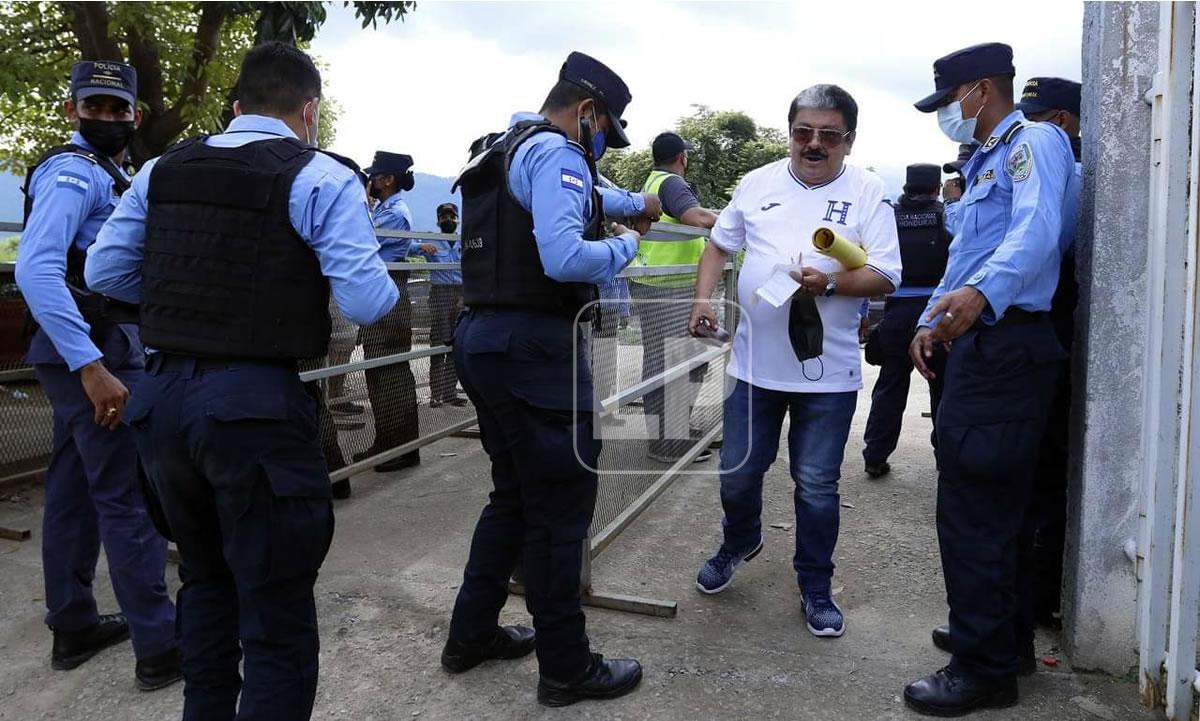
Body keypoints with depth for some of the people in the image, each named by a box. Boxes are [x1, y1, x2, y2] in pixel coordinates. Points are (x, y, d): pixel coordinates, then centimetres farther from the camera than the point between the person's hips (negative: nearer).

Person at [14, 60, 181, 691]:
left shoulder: (104, 173, 18)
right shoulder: (75, 171, -13)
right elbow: (35, 268, -25)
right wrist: (91, 365, -30)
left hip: (91, 351, 10)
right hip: (93, 353, -10)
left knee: (74, 489, 15)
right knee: (129, 497, -7)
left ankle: (73, 626, 27)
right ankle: (160, 649, 0)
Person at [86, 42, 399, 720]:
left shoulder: (161, 169, 9)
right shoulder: (321, 177, -8)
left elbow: (105, 271, 10)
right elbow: (367, 302, -15)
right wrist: (388, 280, 7)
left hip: (160, 397, 7)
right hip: (256, 406, -6)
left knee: (207, 583, 26)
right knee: (278, 616, 5)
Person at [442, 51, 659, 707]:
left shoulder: (507, 149, 20)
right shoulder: (554, 153, -11)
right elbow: (564, 258, -26)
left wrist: (636, 203, 47)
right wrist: (624, 245, -8)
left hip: (485, 338, 10)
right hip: (535, 347, -10)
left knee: (515, 495, 20)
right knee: (561, 505, 0)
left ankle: (471, 634, 31)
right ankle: (567, 668, 12)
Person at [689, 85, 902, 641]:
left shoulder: (867, 192, -4)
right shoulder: (758, 183, 6)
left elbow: (886, 277, -8)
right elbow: (719, 244, 15)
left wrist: (829, 282, -24)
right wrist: (704, 298, 0)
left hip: (828, 371, -3)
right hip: (753, 361, 3)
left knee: (817, 487, 7)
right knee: (737, 473, 14)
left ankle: (815, 587, 27)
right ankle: (740, 542, 45)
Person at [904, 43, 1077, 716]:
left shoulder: (1035, 141, -8)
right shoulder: (987, 159, 23)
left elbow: (1036, 231, -27)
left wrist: (981, 293, -44)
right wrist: (934, 319, 26)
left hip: (1006, 348, -10)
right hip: (981, 344, 10)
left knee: (975, 510, -6)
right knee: (991, 505, 16)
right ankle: (1000, 637, 30)